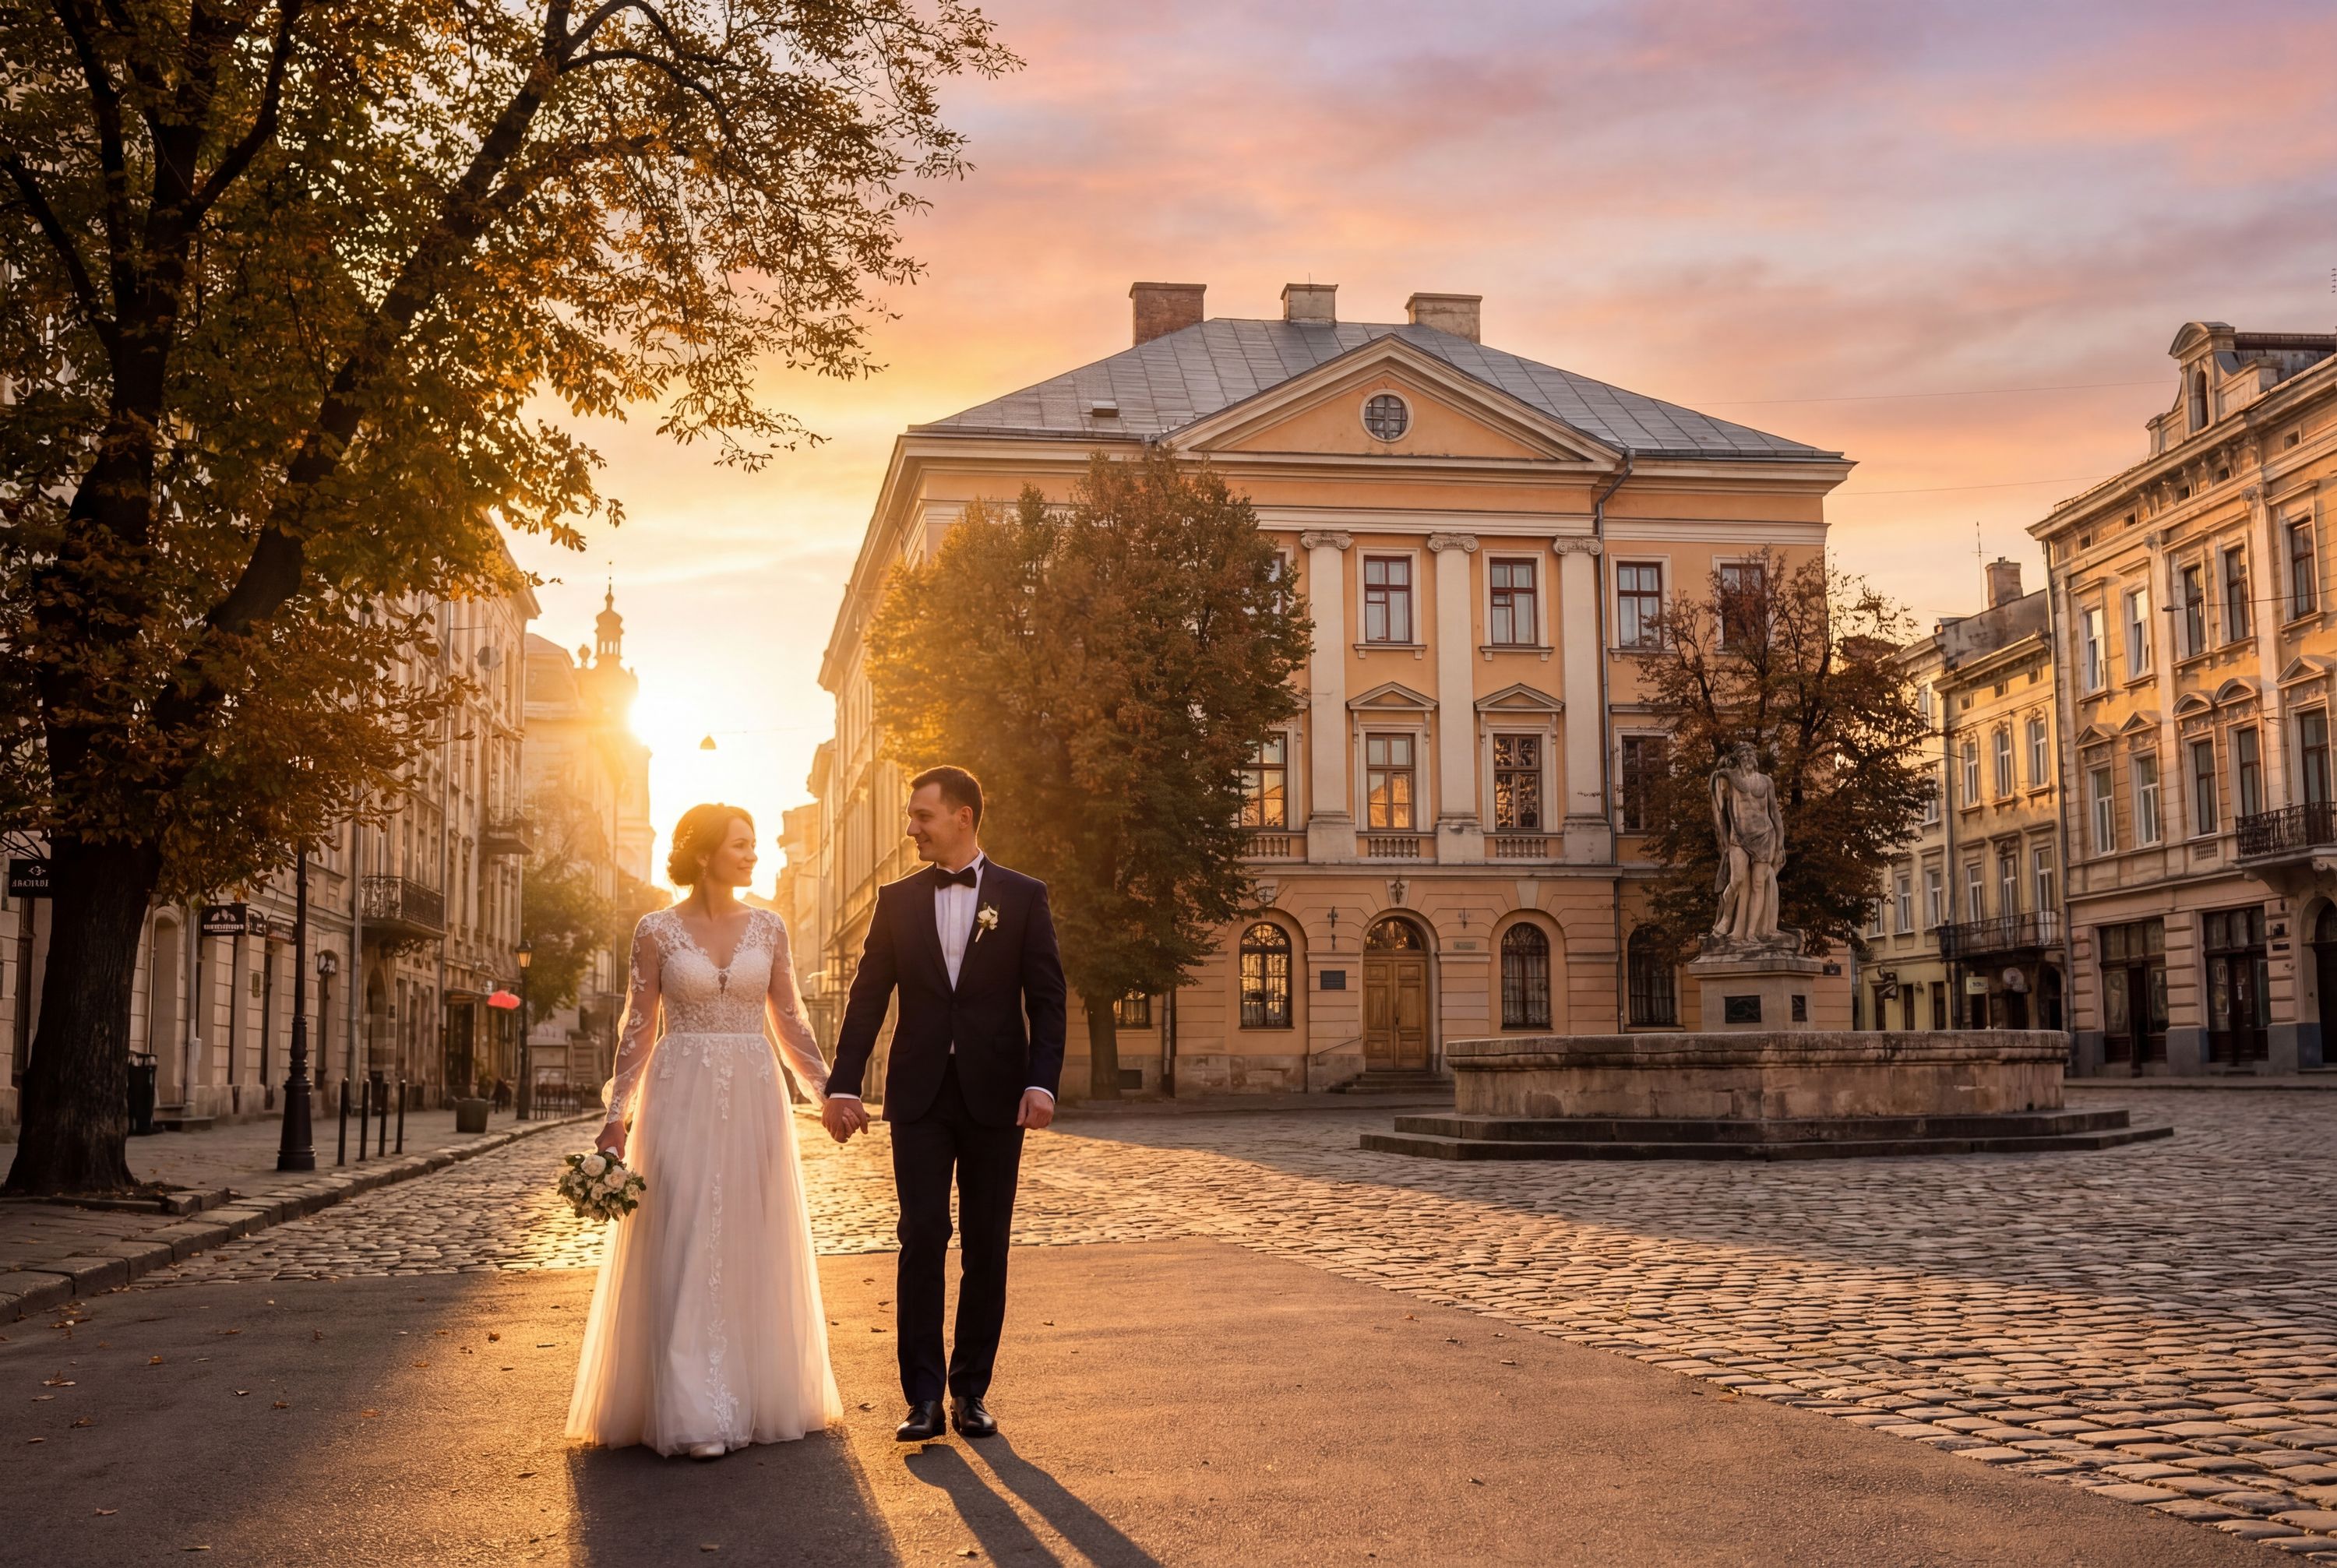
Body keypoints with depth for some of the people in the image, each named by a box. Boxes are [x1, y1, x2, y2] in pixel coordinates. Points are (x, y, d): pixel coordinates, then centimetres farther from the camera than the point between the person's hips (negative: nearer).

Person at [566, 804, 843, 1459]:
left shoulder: (767, 928, 6)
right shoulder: (657, 931, -1)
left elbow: (788, 1021, 10)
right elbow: (638, 1028, -1)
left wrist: (828, 1091, 3)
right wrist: (616, 1115, -7)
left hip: (753, 1100, 3)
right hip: (682, 1100, -3)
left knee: (753, 1248, 7)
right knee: (684, 1248, -4)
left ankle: (754, 1395, 19)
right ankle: (693, 1413, -1)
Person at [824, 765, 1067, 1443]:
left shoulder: (1023, 897, 2)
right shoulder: (897, 899, 7)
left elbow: (1046, 999, -1)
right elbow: (868, 997, 5)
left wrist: (1042, 1082, -13)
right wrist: (843, 1086, -2)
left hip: (997, 1095, -1)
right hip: (920, 1095, 1)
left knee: (986, 1248, 5)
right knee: (921, 1241, -3)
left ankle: (972, 1391, 15)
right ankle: (923, 1397, 2)